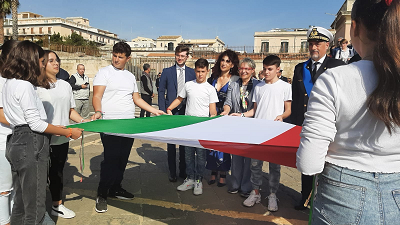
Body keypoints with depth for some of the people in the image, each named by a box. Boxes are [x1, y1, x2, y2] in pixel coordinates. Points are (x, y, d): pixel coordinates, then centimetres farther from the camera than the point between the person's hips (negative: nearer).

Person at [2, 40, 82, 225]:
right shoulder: (25, 86, -16)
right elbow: (36, 123, -18)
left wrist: (56, 129, 15)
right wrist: (68, 132, -11)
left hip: (17, 141, 10)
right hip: (31, 144, -10)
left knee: (21, 202, 20)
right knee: (34, 206, 0)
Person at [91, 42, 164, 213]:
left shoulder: (130, 76, 17)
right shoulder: (104, 72, -1)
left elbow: (136, 99, 20)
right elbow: (97, 96, -9)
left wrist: (154, 111, 13)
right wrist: (98, 112, -28)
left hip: (129, 123, 6)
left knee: (123, 158, 11)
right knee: (110, 159, -6)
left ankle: (115, 188, 27)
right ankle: (102, 195, 9)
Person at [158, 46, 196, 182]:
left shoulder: (192, 72, 7)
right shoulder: (167, 72, 4)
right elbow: (161, 92, 3)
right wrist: (162, 111, -5)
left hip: (187, 112, 1)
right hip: (171, 111, -1)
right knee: (171, 143, 5)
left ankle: (183, 171, 23)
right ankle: (172, 172, 17)